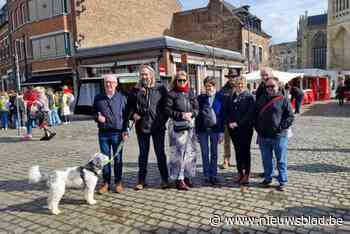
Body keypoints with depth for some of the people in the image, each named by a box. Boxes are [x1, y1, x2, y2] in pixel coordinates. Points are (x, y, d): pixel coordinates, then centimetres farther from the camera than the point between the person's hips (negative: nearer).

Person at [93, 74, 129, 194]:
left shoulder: (122, 98, 2)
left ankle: (118, 182, 18)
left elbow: (126, 116, 2)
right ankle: (106, 183, 20)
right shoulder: (98, 98, 8)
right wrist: (97, 117, -6)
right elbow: (93, 113, 17)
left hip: (117, 133, -2)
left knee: (118, 158, 6)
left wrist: (125, 131, -5)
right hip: (103, 133, 2)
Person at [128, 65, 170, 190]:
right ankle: (141, 180, 21)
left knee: (160, 153, 7)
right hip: (141, 126, 2)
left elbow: (166, 106, 3)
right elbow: (130, 106, 12)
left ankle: (165, 179, 20)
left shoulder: (161, 89, 1)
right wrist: (133, 114, -7)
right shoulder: (135, 90, 6)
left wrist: (163, 120, -6)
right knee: (143, 154, 11)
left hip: (158, 126, -1)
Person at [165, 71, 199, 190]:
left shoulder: (190, 93, 13)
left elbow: (196, 108, 11)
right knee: (178, 152, -5)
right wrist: (181, 115, -15)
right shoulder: (172, 94, 0)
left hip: (190, 125, 5)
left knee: (190, 151, 8)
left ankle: (186, 176, 21)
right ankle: (179, 179, 3)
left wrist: (191, 114, -9)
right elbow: (167, 110, -7)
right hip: (177, 125, -5)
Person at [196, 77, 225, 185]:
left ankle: (213, 175, 18)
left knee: (214, 153, 8)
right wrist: (196, 131, 1)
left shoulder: (220, 97, 1)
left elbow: (223, 115, -1)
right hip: (202, 129, 1)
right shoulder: (200, 98, 6)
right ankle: (207, 175, 16)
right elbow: (197, 114, 5)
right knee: (205, 153, 5)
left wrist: (221, 132, -5)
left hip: (215, 128, -1)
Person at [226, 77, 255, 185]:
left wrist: (238, 123, -16)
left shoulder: (249, 97, -4)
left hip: (245, 128, -5)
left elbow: (250, 114, -12)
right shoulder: (232, 97, 12)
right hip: (233, 129, 5)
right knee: (237, 151, 10)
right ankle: (240, 173, 20)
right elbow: (228, 111, 12)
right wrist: (230, 122, -5)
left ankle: (246, 174, 11)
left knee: (245, 151, 2)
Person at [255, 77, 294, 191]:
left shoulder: (283, 100, -3)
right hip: (263, 136, 4)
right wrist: (258, 128, 5)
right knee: (266, 160, 16)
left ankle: (282, 181, 18)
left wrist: (281, 127, -14)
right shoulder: (261, 100, 11)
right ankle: (268, 178, 31)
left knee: (281, 160, 6)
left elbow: (290, 116, -4)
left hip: (279, 136, -4)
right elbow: (255, 115, 16)